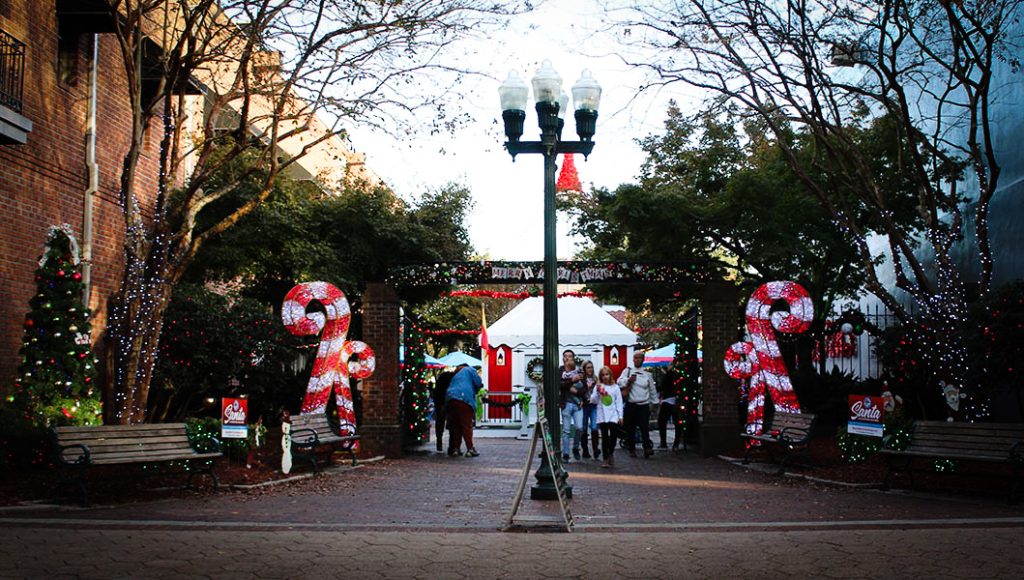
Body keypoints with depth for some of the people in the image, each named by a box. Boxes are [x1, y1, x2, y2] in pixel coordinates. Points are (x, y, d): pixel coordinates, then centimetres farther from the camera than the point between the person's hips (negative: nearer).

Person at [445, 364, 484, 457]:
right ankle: (470, 449, -10)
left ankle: (455, 448, 9)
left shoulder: (455, 376, 34)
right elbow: (478, 383, 5)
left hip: (450, 399, 6)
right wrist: (474, 391, 24)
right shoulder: (469, 370, 17)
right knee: (467, 425, -6)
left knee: (456, 426, 11)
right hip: (464, 398, -6)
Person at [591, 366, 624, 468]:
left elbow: (619, 402, 6)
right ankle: (606, 459, 10)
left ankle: (611, 453, 17)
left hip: (613, 416, 0)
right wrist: (597, 392, -14)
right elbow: (593, 401, 1)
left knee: (613, 436, -9)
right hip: (602, 416, 0)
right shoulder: (598, 387, 4)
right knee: (604, 437, 3)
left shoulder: (615, 387, 5)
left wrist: (620, 416, 2)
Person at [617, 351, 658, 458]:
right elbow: (619, 382, -4)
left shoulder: (647, 374, 11)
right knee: (630, 428, 4)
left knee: (645, 427, -13)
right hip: (631, 405, 0)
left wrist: (655, 403, 14)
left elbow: (652, 389, 16)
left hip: (644, 405, 0)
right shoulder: (627, 371, 8)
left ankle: (647, 448, -19)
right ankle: (632, 449, 13)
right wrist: (628, 380, -21)